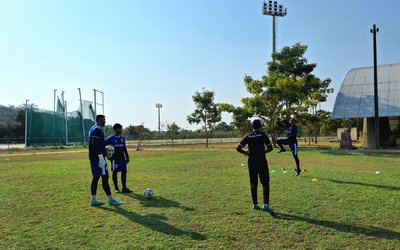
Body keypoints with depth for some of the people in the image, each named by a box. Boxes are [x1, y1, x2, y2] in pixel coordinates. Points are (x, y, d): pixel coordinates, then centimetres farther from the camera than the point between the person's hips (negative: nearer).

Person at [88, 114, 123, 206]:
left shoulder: (94, 129, 18)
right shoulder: (97, 130, -14)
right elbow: (95, 145, -23)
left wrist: (105, 151, 17)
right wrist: (101, 157, -24)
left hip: (94, 158, 11)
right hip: (98, 157, -11)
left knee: (96, 177, 12)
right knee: (104, 177, -6)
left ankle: (93, 200, 16)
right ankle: (110, 199, 0)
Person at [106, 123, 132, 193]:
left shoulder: (122, 138, 11)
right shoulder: (110, 138, -7)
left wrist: (127, 156, 14)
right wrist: (109, 157, -12)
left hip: (122, 158, 5)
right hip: (115, 159, -5)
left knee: (124, 172, 2)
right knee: (115, 172, 3)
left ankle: (124, 188, 7)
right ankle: (116, 188, 13)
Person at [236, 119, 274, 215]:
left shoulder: (248, 136, 3)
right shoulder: (263, 135, -3)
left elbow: (238, 148, 0)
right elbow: (270, 148, -7)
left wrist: (245, 152, 18)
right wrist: (263, 151, 12)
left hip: (251, 162, 3)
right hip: (262, 161, -3)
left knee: (253, 184, 12)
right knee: (265, 183, 0)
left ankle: (255, 204, 17)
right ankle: (266, 204, -13)